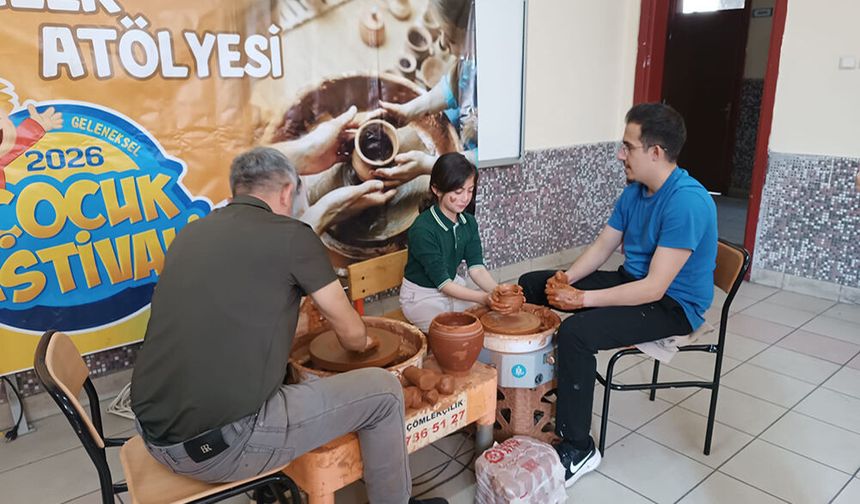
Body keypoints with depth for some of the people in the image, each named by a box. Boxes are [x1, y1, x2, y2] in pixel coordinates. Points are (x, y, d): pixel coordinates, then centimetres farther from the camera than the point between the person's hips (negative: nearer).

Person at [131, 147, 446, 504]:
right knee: (382, 391, 3)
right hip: (221, 445, -8)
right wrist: (361, 343, 25)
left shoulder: (190, 233, 10)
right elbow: (352, 333, 3)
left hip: (154, 433, 8)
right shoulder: (291, 235, -8)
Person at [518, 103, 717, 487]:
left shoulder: (687, 202, -27)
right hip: (632, 281, 9)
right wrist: (567, 278, -11)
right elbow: (602, 246, 7)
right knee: (531, 285, 6)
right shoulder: (634, 190, 2)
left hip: (673, 304, -9)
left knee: (575, 332, -33)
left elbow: (654, 288, -30)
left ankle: (579, 448, -14)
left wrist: (584, 299, -28)